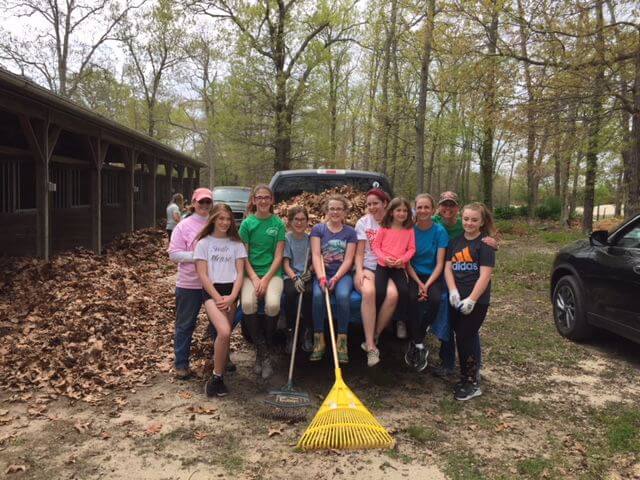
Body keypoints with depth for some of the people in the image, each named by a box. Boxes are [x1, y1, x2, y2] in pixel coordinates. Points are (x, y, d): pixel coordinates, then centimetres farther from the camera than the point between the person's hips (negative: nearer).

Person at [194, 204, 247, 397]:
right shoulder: (204, 243, 4)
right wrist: (218, 298, -13)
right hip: (211, 291, -3)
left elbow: (240, 273, 4)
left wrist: (231, 298, -10)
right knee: (224, 332, -22)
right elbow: (203, 275, -3)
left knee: (224, 335, 0)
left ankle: (218, 376, 18)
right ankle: (217, 377, -8)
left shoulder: (236, 243, 11)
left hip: (231, 291, 3)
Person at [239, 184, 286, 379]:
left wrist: (266, 279, -11)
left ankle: (265, 352, -7)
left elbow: (278, 256, 0)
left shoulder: (278, 224, 5)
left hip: (272, 272, -1)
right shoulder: (247, 223, 6)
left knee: (272, 304, -31)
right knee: (247, 303, -30)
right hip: (250, 272, 1)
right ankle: (263, 352, -11)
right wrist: (255, 279, -11)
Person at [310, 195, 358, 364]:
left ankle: (342, 340, -19)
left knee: (343, 295, -32)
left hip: (342, 274, 0)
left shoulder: (350, 232, 8)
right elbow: (316, 255, -5)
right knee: (318, 295, -32)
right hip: (322, 274, 0)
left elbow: (348, 259, -1)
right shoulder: (318, 229, 7)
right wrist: (321, 277, -20)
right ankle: (319, 340, -19)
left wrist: (336, 278, -17)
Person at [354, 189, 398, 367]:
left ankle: (373, 339, -16)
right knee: (369, 291, -36)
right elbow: (359, 253, 5)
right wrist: (359, 271, -12)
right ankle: (371, 346, -31)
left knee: (393, 294, -33)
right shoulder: (363, 223, 8)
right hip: (367, 268, -1)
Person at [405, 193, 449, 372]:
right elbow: (407, 261, -1)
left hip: (433, 276, 0)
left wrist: (427, 285, -21)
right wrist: (419, 283, -15)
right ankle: (419, 345, -18)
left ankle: (415, 342, -11)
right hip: (414, 275, 1)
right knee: (413, 298, -30)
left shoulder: (440, 231, -4)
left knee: (435, 299, -30)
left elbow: (440, 263, -8)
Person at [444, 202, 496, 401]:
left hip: (476, 300, -5)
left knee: (465, 339, -5)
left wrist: (472, 299, -19)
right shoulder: (456, 242, 13)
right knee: (463, 339, 10)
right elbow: (448, 267, 7)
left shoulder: (485, 243, -5)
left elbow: (485, 275, -12)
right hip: (457, 299, 5)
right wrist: (453, 291, -9)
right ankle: (467, 378, 23)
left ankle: (472, 384, 8)